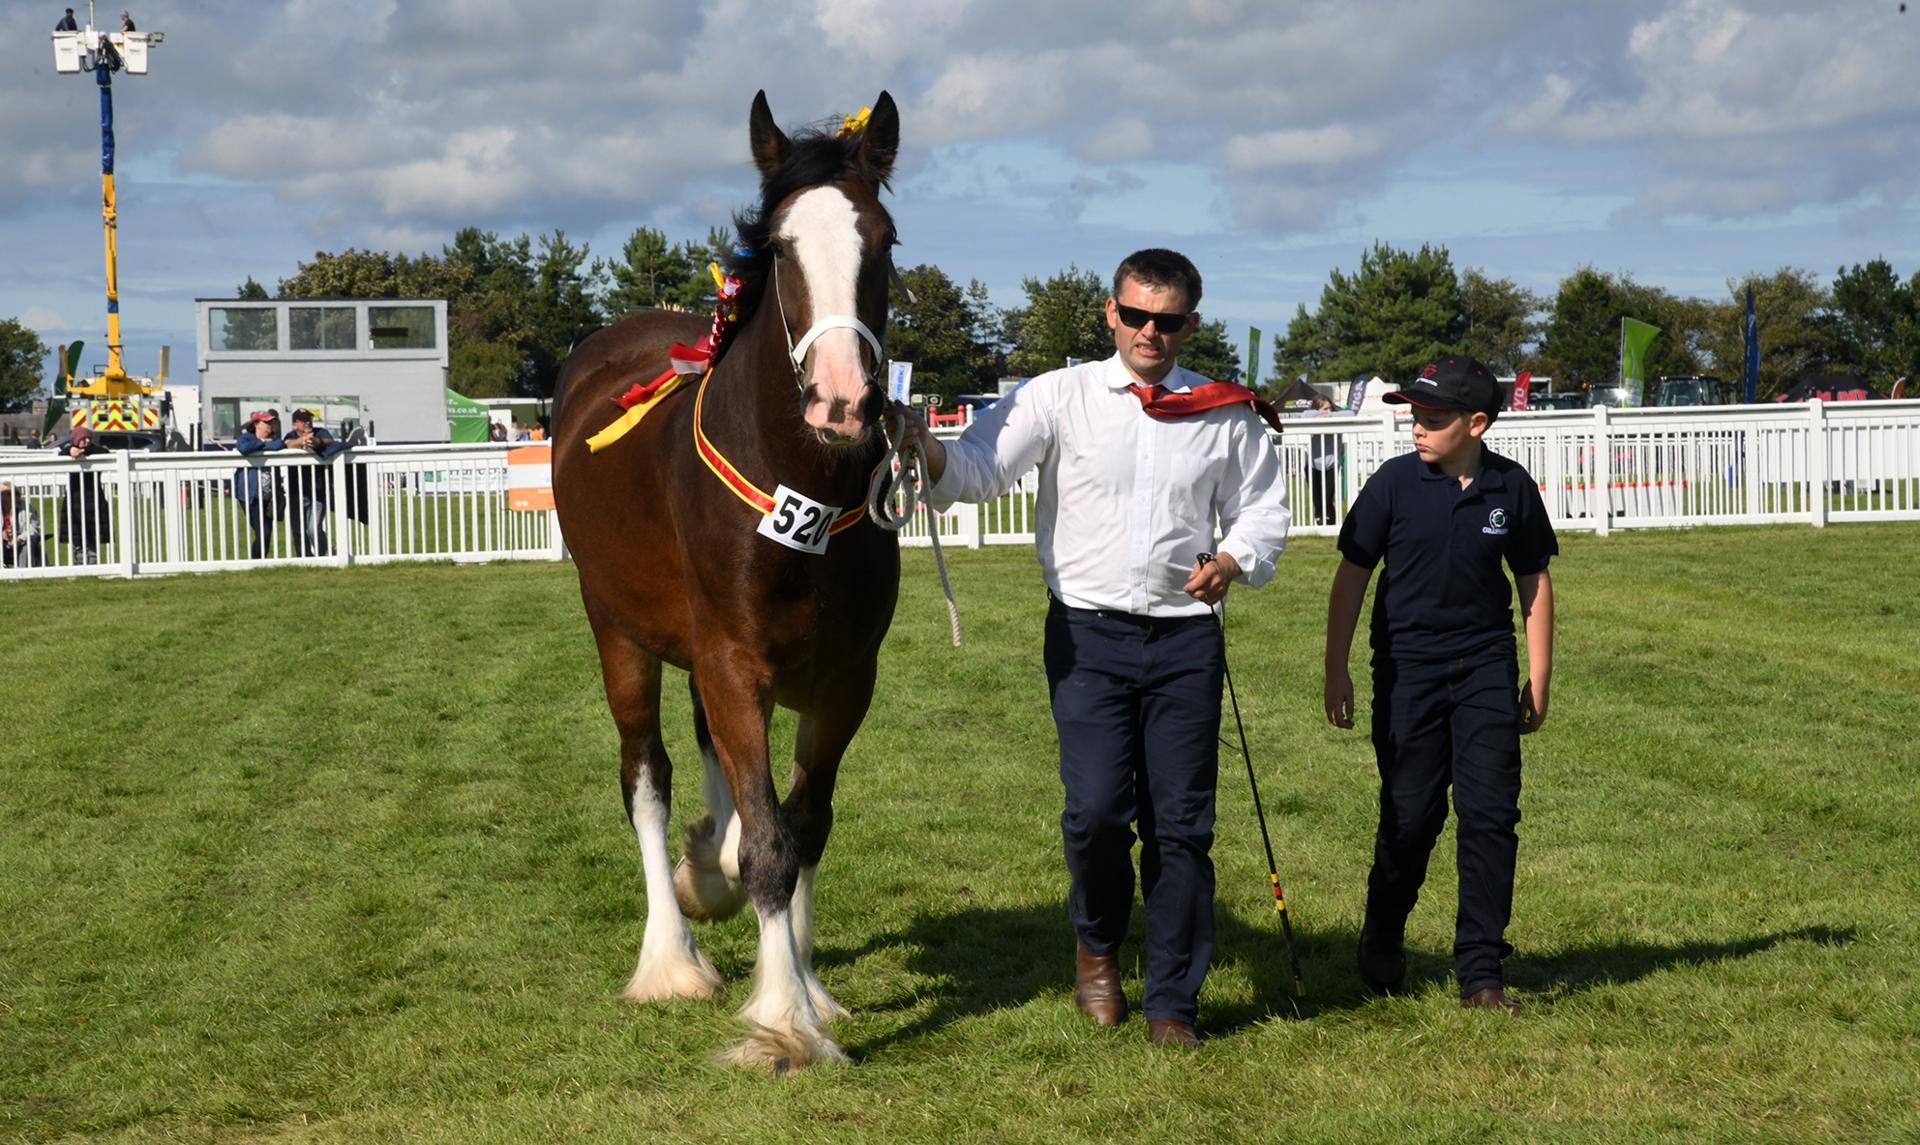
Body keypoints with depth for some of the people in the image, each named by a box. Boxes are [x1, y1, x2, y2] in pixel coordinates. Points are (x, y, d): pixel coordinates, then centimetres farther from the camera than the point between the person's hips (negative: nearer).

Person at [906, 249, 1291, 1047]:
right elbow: (983, 467, -10)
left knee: (1182, 822, 2)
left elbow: (1263, 509, 13)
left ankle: (1172, 1002, 14)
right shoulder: (1059, 397, 1)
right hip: (1088, 631, -2)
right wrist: (933, 457, -33)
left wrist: (1236, 558, -8)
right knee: (1097, 809, -12)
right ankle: (1096, 946, 18)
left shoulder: (1226, 414, 7)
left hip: (1185, 635, 2)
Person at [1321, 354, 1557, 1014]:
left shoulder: (1512, 489, 0)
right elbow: (1351, 576, 2)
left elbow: (1534, 582, 11)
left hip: (1486, 669, 1)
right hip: (1407, 668, -1)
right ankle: (1381, 953, 26)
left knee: (1491, 815, -4)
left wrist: (1539, 677, 11)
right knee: (1410, 816, 2)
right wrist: (1336, 670, 0)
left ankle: (1480, 973, 2)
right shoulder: (1395, 483, -5)